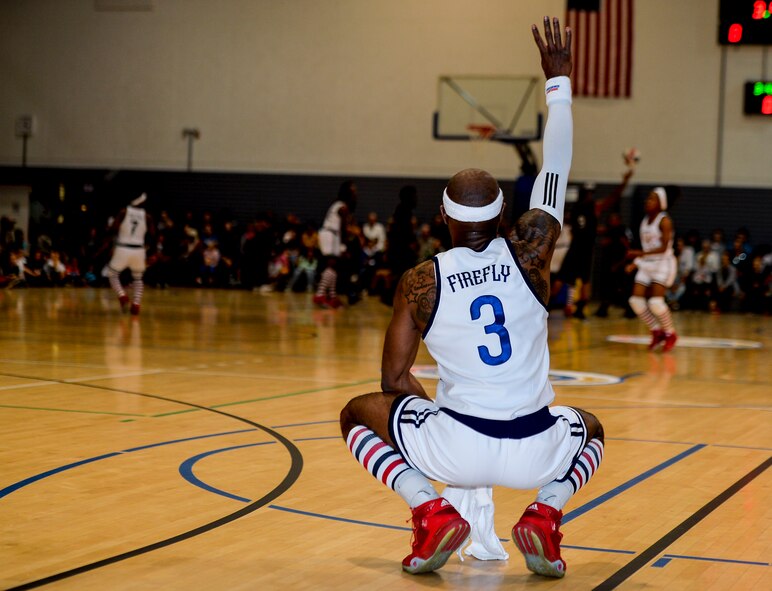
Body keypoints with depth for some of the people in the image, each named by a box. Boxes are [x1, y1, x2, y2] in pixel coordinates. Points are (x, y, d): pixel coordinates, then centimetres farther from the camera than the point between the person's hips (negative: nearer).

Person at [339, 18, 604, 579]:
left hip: (456, 447, -2)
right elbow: (556, 171, 9)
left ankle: (430, 511, 1)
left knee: (357, 413, 24)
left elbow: (394, 380, 2)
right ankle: (545, 513, 7)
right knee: (590, 428, 38)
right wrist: (558, 81, 17)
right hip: (534, 454, 2)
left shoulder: (421, 281, -4)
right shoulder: (530, 251, -3)